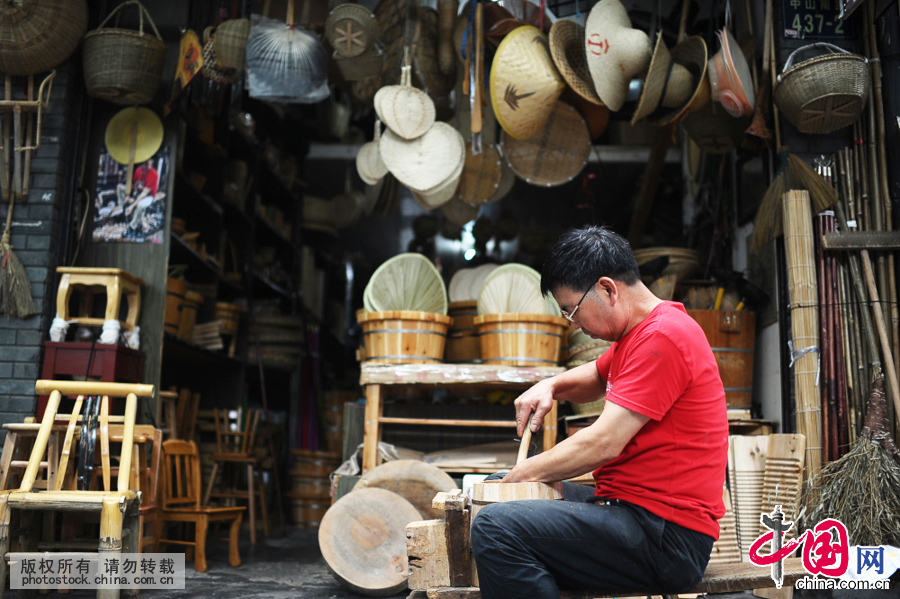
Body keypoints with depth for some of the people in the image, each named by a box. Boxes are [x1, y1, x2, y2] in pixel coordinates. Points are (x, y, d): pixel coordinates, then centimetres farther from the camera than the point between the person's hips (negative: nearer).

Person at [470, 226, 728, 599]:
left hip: (668, 538, -11)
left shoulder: (662, 337, -19)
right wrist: (550, 386, 9)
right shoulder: (639, 330, 14)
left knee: (496, 528, -27)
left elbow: (604, 443, -22)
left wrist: (522, 474, -9)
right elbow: (597, 377, 31)